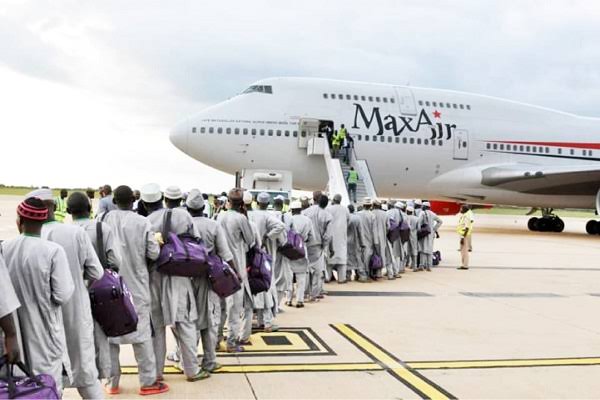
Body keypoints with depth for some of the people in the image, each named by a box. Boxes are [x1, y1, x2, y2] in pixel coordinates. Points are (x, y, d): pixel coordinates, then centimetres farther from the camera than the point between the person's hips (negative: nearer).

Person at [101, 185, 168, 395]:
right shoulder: (142, 222, -10)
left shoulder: (105, 219, -6)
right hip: (136, 284, -1)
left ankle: (112, 382, 18)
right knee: (141, 332, 6)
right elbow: (154, 254, -8)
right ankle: (148, 381, 11)